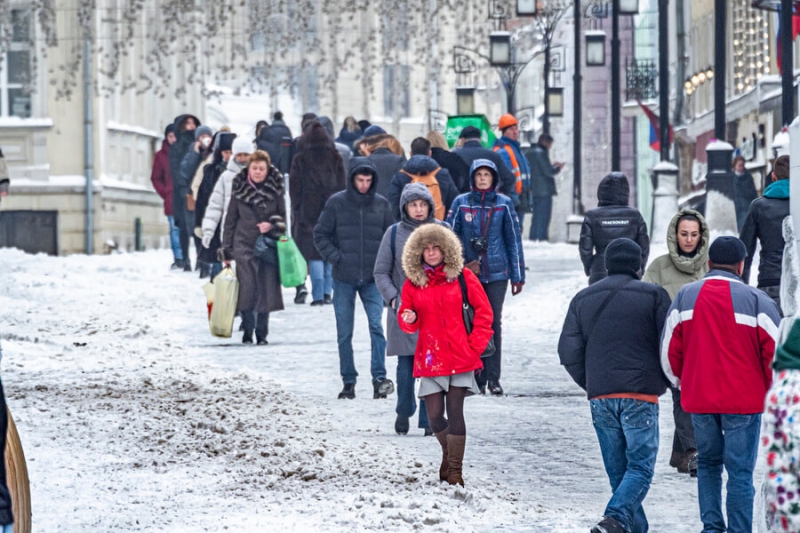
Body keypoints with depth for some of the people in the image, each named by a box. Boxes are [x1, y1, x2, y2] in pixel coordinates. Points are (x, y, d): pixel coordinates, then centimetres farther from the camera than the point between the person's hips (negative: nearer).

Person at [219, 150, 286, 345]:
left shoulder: (275, 189, 4)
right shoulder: (239, 189, 3)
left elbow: (283, 217, 12)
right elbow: (230, 220, 7)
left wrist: (271, 224, -11)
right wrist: (226, 250, 5)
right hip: (244, 244, -1)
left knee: (266, 290, -1)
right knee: (247, 288, -9)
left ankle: (261, 334, 11)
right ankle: (247, 331, 3)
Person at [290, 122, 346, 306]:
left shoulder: (300, 160, -1)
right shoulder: (335, 158, 5)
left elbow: (294, 187, 1)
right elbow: (342, 185, 8)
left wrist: (296, 210, 8)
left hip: (309, 210, -2)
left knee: (314, 253, -2)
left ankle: (318, 295, -8)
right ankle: (328, 292, 5)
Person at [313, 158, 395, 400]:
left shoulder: (381, 204, 4)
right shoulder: (336, 203, -1)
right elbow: (320, 235, 5)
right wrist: (335, 257, -7)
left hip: (373, 278, 0)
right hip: (344, 279, 0)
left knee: (376, 324, -16)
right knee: (344, 333, 5)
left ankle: (379, 377, -15)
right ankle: (348, 382, 14)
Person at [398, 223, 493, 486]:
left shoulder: (462, 277, 1)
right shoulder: (413, 282, 6)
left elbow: (484, 311, 5)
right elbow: (410, 324, 12)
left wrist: (476, 344, -2)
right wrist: (408, 319, -12)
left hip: (460, 356, -2)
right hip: (430, 358, 2)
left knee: (455, 412, -8)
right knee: (434, 415, -1)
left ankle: (455, 469, 0)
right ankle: (449, 453, 28)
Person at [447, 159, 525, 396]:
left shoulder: (504, 204, 3)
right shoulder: (461, 203, 2)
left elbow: (514, 240, 7)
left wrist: (518, 276, 6)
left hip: (497, 273, 0)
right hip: (468, 273, 0)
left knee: (494, 323, -1)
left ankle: (493, 378, 2)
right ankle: (476, 378, 7)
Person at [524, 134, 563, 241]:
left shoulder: (528, 153, 13)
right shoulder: (542, 153, -14)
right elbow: (549, 172, -16)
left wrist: (552, 166, 16)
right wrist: (558, 168, 2)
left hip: (532, 191, 8)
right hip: (544, 191, -8)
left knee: (535, 217, 14)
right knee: (543, 218, -6)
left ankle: (533, 238, 15)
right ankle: (542, 239, -8)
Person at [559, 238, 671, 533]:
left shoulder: (583, 299, 11)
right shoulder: (653, 296, 0)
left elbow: (569, 352, 7)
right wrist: (662, 382, 12)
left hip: (600, 398, 4)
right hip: (641, 397, -4)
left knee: (617, 472, 12)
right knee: (641, 467, -3)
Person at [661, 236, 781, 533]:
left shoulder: (685, 297, 4)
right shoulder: (756, 300, -6)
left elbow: (669, 351, 5)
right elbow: (776, 352, -7)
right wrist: (771, 391, 8)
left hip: (698, 398, 3)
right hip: (744, 400, -3)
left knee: (708, 462, 19)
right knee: (740, 471, 1)